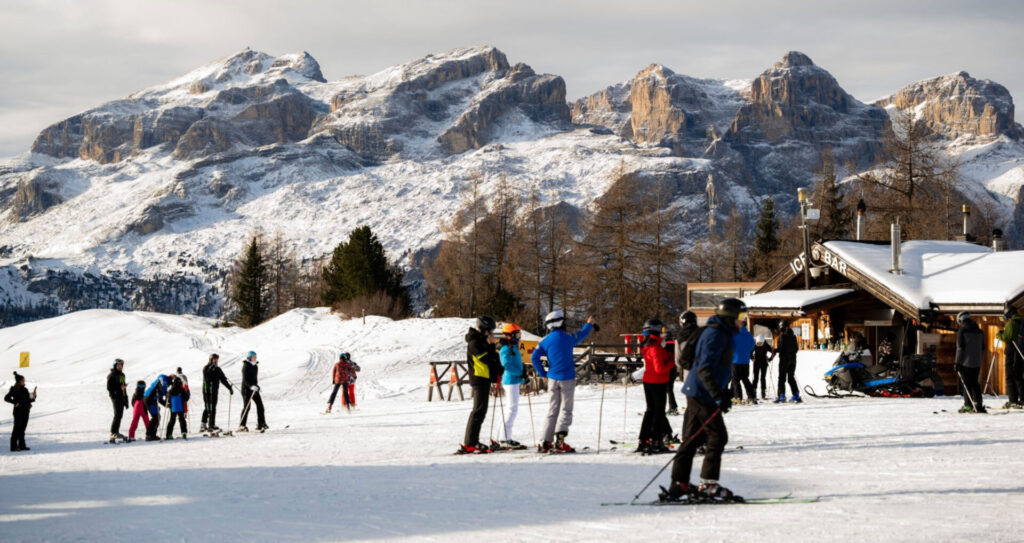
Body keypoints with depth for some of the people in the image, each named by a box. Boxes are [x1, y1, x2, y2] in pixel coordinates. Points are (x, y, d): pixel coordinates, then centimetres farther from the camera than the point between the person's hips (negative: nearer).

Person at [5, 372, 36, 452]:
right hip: (18, 412, -6)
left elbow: (28, 400, 15)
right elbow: (6, 398, -10)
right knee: (17, 428, -6)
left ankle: (22, 445, 12)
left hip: (26, 411, 6)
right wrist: (15, 402, -16)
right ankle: (14, 446, -4)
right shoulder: (14, 390, -7)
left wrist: (33, 397, -3)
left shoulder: (25, 389, 11)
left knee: (22, 429, 9)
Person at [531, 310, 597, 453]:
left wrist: (543, 373, 8)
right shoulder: (568, 338, -7)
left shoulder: (545, 341, 1)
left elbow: (534, 357, -3)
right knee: (565, 409, -3)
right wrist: (589, 324, 33)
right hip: (567, 378, -4)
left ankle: (546, 442, 9)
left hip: (552, 379, 4)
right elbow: (582, 334, 12)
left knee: (553, 409, 11)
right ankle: (559, 439, -19)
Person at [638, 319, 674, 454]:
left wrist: (670, 358, 0)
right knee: (659, 411, 0)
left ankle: (643, 442, 15)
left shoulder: (647, 345, 8)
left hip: (648, 381, 9)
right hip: (658, 382, -9)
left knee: (650, 410, 15)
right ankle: (656, 443, 1)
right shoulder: (656, 347, -20)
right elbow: (660, 368, -24)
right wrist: (672, 362, -11)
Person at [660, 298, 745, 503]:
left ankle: (679, 485, 12)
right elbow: (704, 369, -24)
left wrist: (724, 392, 25)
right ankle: (708, 485, -7)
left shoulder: (722, 334, 17)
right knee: (717, 437, -8)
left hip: (697, 394, 10)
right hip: (703, 395, -10)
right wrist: (718, 396, -28)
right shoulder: (715, 335, -16)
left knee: (692, 440, 10)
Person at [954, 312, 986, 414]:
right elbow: (982, 349, 17)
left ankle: (968, 405, -3)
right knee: (975, 383, 10)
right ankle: (978, 405, 3)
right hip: (976, 363, 5)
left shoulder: (962, 331, -8)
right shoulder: (979, 331, 11)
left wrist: (957, 362, -9)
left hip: (965, 362, -5)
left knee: (966, 383, 0)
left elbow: (960, 347, -12)